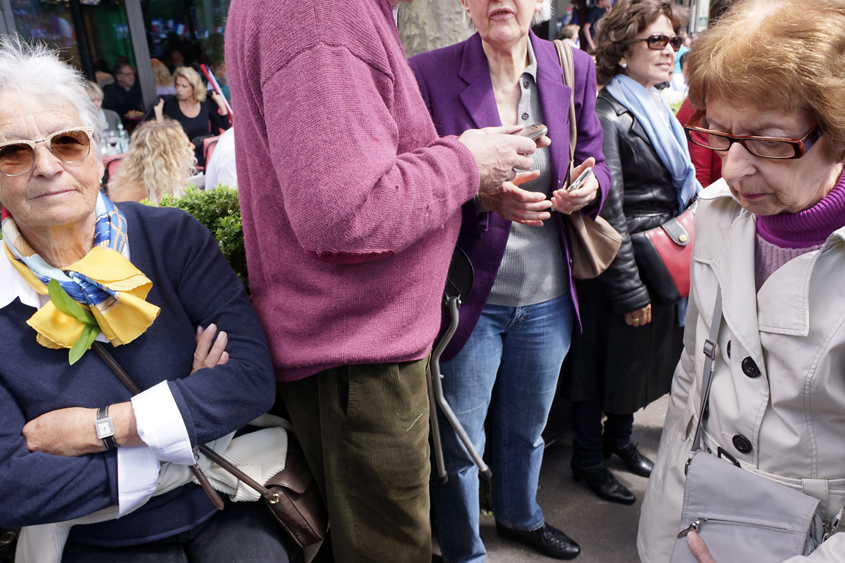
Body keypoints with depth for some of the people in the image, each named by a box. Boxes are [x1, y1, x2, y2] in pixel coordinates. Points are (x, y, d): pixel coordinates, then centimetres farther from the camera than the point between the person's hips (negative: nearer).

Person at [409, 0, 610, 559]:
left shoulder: (574, 68, 1)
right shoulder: (430, 73, -11)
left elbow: (595, 162, 10)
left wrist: (589, 186, -14)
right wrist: (479, 193, -30)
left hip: (548, 297, 4)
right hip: (466, 294, -4)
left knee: (527, 427, 26)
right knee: (459, 441, 11)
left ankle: (520, 516, 55)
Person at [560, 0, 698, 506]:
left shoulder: (659, 110, 12)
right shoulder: (608, 116, -16)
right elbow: (608, 214, -20)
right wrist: (631, 292, -18)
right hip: (623, 270, -9)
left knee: (644, 358, 20)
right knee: (607, 361, 6)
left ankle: (620, 438, 42)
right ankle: (588, 459, 27)